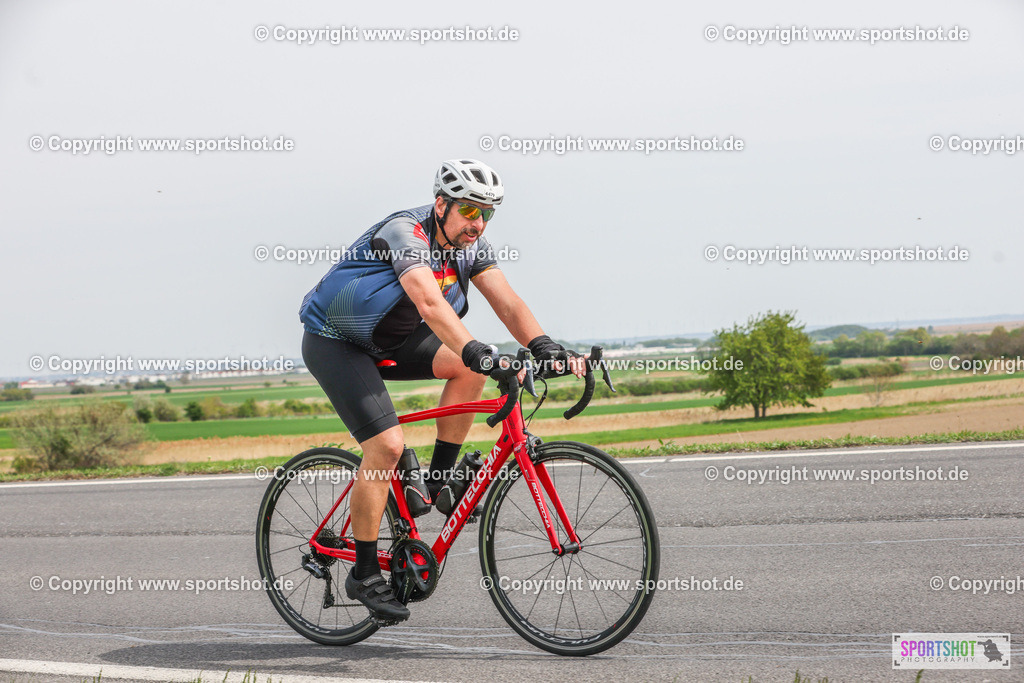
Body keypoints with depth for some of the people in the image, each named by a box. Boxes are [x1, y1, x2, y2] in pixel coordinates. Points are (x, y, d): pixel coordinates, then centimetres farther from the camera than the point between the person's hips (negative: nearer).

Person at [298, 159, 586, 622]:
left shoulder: (471, 246, -6)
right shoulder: (406, 233, -29)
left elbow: (506, 302, -15)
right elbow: (431, 304, -45)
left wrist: (543, 346, -33)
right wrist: (477, 351, -58)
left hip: (388, 340, 8)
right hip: (334, 343, -8)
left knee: (468, 366, -14)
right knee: (387, 445, -20)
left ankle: (439, 481, -1)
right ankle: (364, 575, -8)